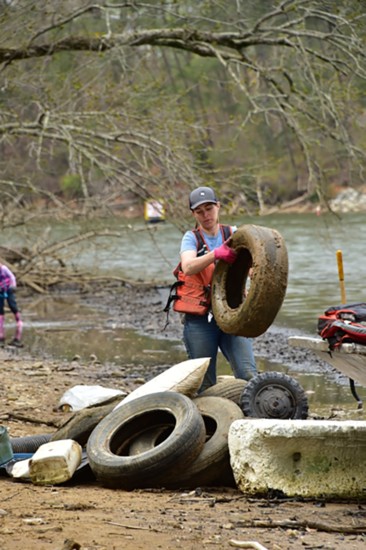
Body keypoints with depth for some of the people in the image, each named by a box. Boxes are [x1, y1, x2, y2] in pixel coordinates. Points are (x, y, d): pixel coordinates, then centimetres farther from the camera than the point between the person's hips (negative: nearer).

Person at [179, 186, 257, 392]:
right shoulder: (192, 238, 5)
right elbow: (188, 267, -16)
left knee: (248, 375, -12)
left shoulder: (233, 234, 11)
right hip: (200, 319, -1)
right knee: (205, 384, 1)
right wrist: (215, 254, -33)